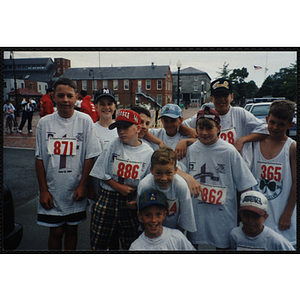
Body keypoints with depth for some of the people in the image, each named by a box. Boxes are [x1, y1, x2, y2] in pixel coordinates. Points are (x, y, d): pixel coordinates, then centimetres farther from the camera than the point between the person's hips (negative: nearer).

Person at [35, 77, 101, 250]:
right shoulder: (45, 123, -2)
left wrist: (83, 186, -6)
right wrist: (43, 190, -1)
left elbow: (90, 156, -4)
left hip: (75, 191, 0)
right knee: (56, 231, 9)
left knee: (72, 230, 13)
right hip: (52, 191, 1)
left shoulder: (85, 121, -5)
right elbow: (40, 158, 1)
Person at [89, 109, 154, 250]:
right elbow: (102, 174, 0)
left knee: (130, 245, 10)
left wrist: (138, 199, -11)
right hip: (108, 197, 0)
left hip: (131, 201, 0)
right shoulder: (113, 145, -1)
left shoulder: (148, 153, -2)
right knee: (98, 244, 7)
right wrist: (119, 187, -10)